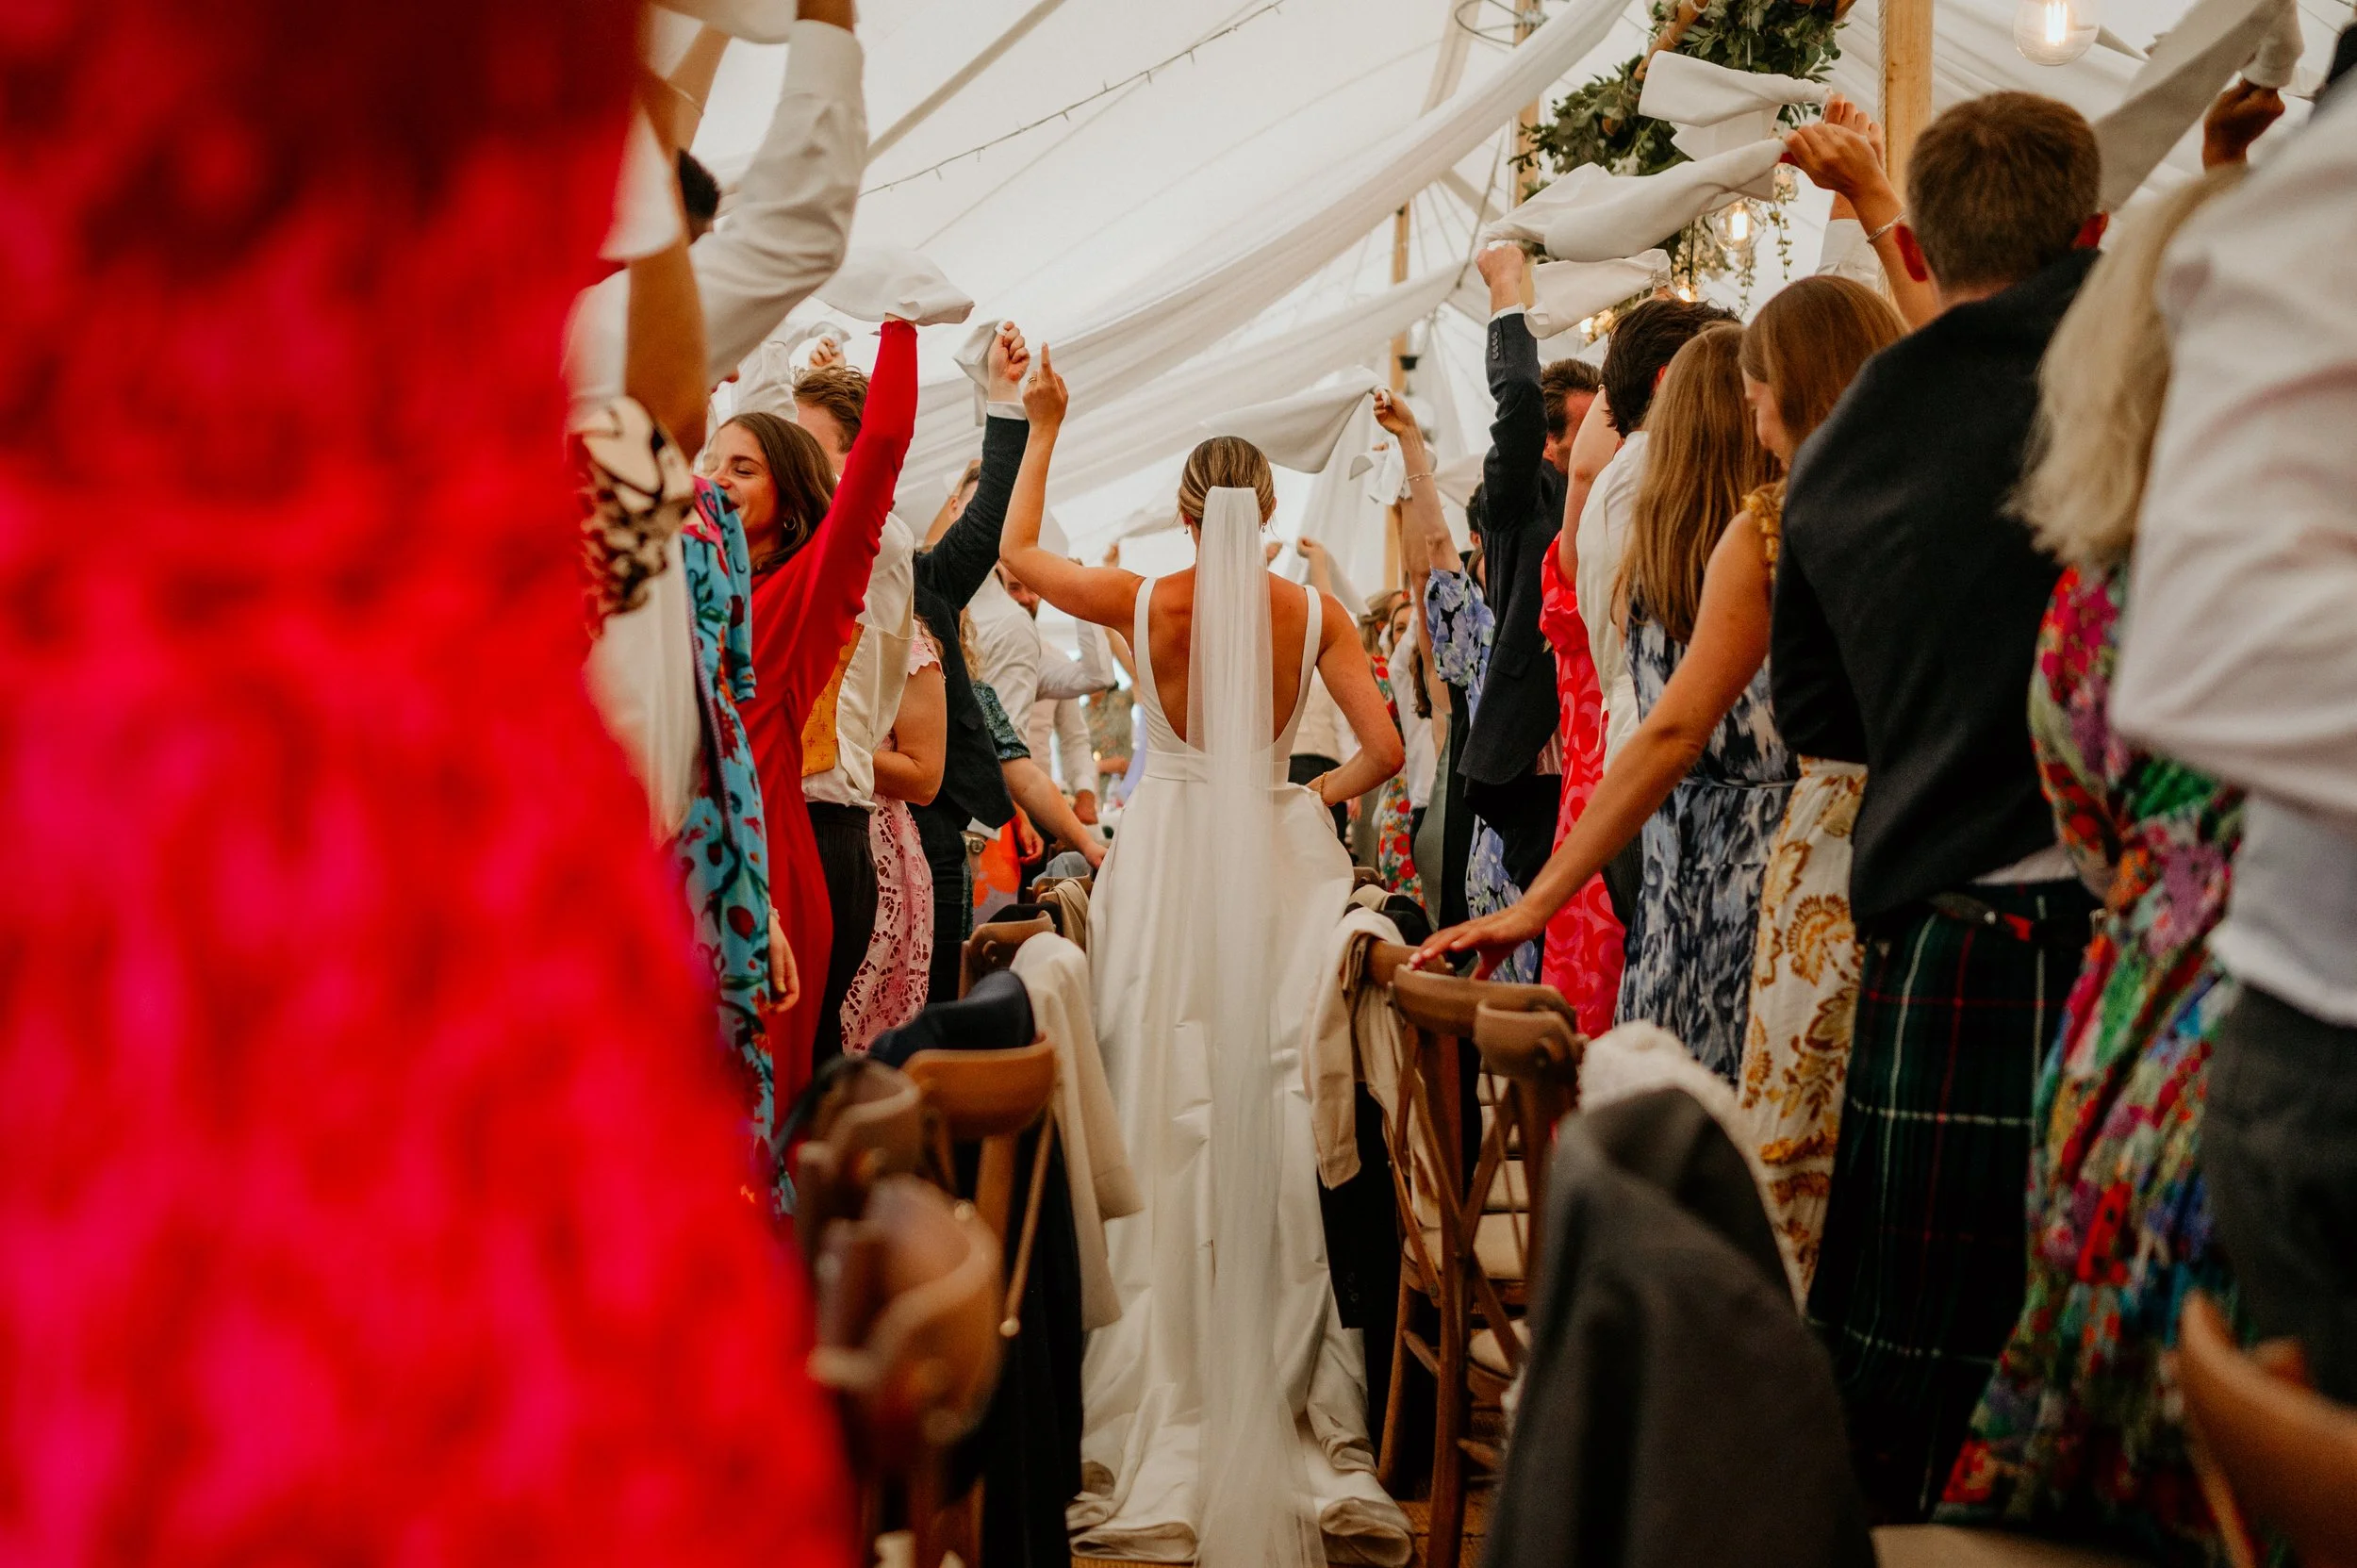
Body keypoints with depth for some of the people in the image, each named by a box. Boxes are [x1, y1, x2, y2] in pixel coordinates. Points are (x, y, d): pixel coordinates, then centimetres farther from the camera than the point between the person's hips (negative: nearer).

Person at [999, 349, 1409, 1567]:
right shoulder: (1314, 611, 1)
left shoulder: (1142, 601, -1)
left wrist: (1044, 429, 21)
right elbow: (1384, 750, -2)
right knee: (1279, 1118, 4)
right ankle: (1307, 1432, 8)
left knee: (1167, 1123, 2)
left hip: (1168, 860, -1)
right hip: (1281, 861, 1)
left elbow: (1016, 552, 15)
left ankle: (1168, 1438, 5)